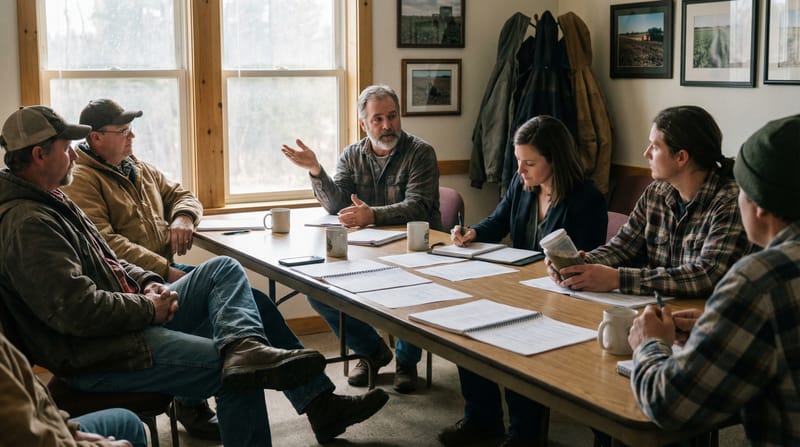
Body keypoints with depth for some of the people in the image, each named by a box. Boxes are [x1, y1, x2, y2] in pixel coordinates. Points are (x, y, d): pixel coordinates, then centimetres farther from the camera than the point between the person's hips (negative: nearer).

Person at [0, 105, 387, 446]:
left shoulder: (49, 201, 16)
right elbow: (75, 309, -28)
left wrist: (147, 283, 4)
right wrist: (149, 307, -15)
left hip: (131, 317, 11)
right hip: (95, 355, -11)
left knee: (225, 270, 3)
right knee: (235, 374, -18)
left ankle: (244, 349, -24)